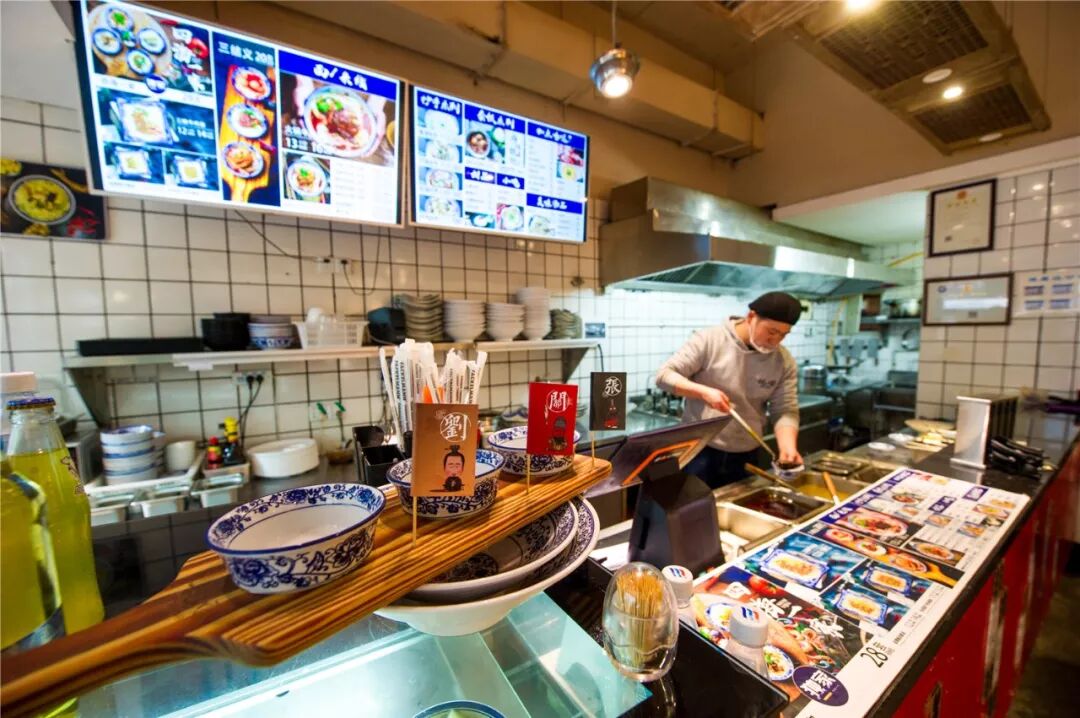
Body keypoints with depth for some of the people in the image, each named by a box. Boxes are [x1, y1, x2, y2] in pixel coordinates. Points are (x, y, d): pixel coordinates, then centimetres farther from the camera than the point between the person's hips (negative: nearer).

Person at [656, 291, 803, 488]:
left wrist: (788, 447, -19)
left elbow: (785, 411, 0)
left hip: (745, 458, 4)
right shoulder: (709, 340, -12)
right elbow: (664, 375, -14)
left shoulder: (784, 361, -1)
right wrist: (704, 391, -28)